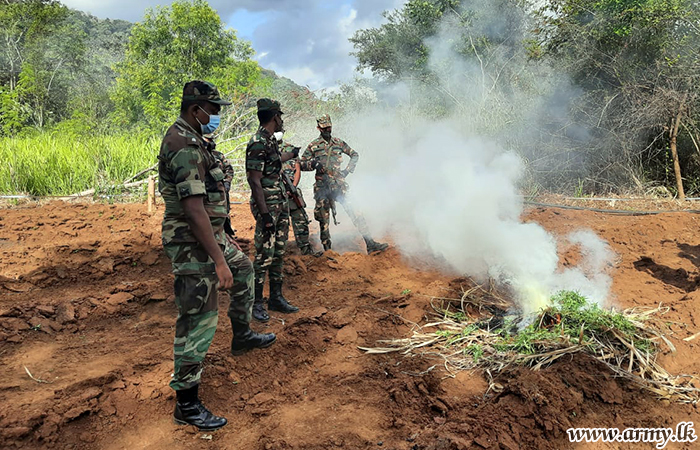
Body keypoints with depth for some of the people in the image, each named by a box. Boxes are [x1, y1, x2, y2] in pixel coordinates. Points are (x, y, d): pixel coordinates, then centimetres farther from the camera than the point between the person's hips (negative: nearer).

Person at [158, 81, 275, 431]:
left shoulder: (186, 138, 12)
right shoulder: (186, 146, -21)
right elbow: (194, 209, -28)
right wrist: (218, 260, -28)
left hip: (210, 234, 11)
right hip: (192, 244, -11)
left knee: (244, 270, 28)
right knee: (197, 321, -4)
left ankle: (242, 336, 43)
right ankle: (187, 405, 9)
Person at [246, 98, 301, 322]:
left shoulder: (271, 140, 13)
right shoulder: (258, 143, -17)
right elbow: (255, 181, -21)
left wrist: (292, 155, 55)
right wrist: (265, 215, -24)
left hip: (281, 205, 10)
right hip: (267, 206, -10)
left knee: (278, 254, 13)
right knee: (264, 256, -4)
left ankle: (276, 298, 23)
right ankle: (256, 303, 7)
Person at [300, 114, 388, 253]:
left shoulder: (338, 143, 11)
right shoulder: (313, 146, 5)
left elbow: (355, 155, 21)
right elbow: (302, 164, 7)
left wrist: (348, 170, 7)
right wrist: (313, 163, -12)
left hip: (339, 185, 1)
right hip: (322, 188, -1)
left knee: (355, 212, -8)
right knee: (323, 219, 4)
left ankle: (370, 244, -9)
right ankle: (327, 249, 16)